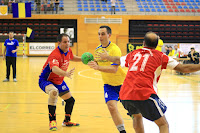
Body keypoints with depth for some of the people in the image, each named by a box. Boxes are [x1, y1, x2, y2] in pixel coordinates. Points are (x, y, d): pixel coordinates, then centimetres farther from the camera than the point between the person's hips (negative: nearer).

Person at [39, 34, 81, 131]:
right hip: (46, 80, -8)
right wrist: (66, 74, -69)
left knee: (70, 100, 13)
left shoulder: (68, 51, -6)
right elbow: (54, 69, -52)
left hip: (59, 81, 9)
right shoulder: (55, 55, -33)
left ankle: (67, 121, 38)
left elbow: (72, 57, 20)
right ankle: (52, 121, -29)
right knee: (54, 92, -39)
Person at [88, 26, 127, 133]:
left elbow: (114, 69, -34)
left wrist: (98, 67, -46)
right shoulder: (98, 49, 0)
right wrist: (91, 62, -6)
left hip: (122, 83, -4)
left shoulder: (115, 49, -23)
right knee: (112, 107, -16)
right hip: (109, 84, 4)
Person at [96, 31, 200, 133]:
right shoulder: (160, 56, 9)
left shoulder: (134, 54, 21)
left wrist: (106, 57, 60)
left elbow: (117, 60, 41)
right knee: (163, 124, 3)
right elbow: (184, 68, 4)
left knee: (137, 116, 34)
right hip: (144, 94, -5)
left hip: (124, 95, 5)